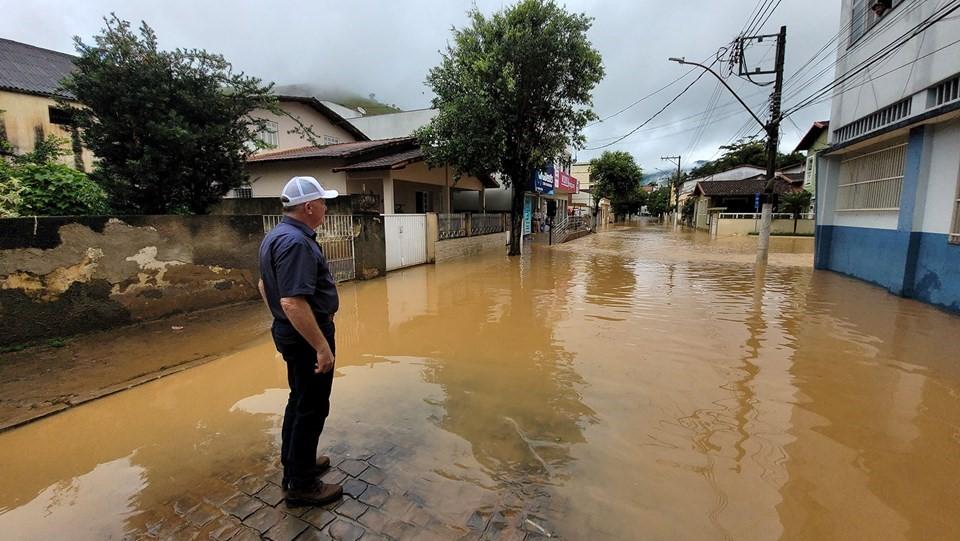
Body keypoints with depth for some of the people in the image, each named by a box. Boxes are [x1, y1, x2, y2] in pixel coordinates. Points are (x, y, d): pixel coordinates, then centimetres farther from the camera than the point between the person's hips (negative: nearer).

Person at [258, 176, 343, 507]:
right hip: (307, 336, -10)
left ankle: (295, 464, 39)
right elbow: (293, 302, -31)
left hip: (289, 333, 10)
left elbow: (264, 285, 19)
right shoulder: (296, 242, -25)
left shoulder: (275, 236, 9)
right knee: (312, 408, 4)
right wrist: (322, 346, -28)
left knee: (299, 401, 22)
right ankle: (301, 485, 20)